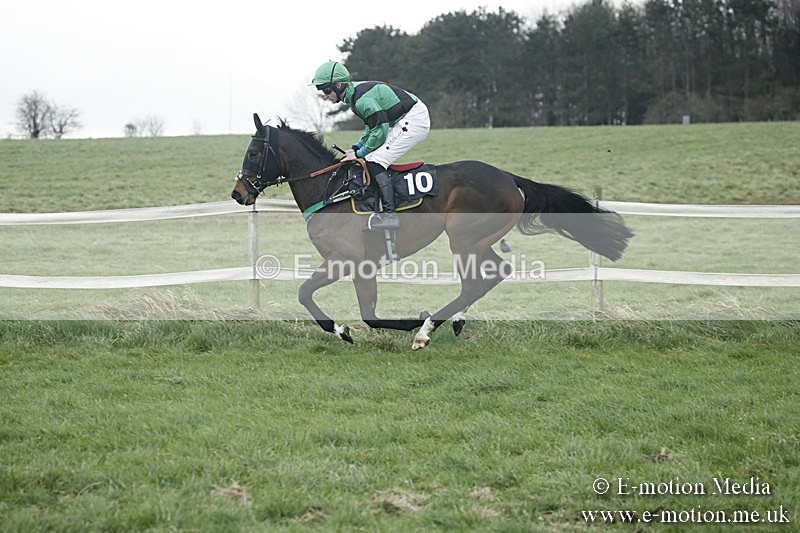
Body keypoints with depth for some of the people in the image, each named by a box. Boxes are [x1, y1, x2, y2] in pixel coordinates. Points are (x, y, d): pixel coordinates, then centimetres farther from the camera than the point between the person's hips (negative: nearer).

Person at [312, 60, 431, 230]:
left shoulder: (361, 99, -22)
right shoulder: (355, 94, 11)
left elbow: (380, 130, -21)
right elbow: (372, 126, 19)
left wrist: (360, 153, -12)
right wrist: (356, 148, 9)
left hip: (413, 120, -11)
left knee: (374, 162, -16)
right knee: (372, 159, 11)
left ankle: (390, 214, -22)